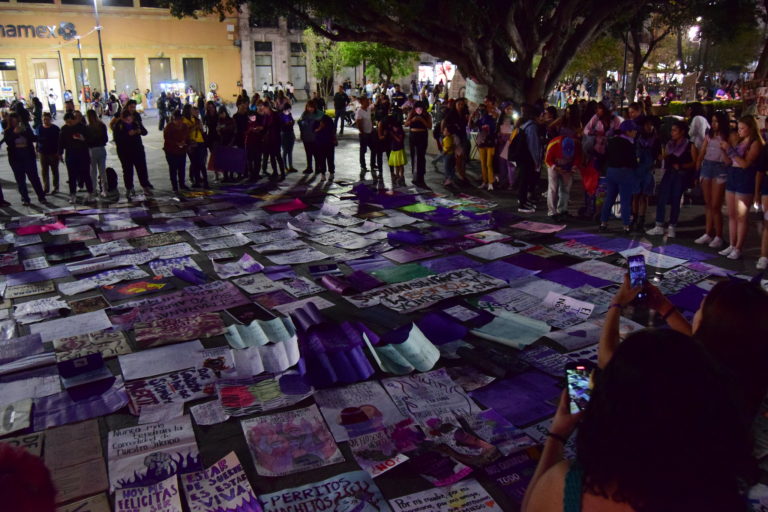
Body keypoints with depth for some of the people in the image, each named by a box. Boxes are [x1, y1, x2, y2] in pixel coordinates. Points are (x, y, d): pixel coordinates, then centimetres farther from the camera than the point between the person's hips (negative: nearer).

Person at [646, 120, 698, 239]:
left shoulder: (690, 146, -2)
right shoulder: (669, 144, 14)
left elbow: (695, 163, -7)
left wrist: (681, 166, -17)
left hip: (681, 175, -4)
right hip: (669, 174, 4)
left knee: (675, 200, 0)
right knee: (662, 198, -4)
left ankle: (671, 227, 9)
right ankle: (659, 226, 2)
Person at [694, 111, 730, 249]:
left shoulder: (727, 137, -4)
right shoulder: (709, 136, 11)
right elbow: (701, 154, 9)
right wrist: (696, 172, 5)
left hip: (720, 169, -5)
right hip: (706, 167, 6)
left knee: (715, 206, -6)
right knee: (708, 204, 10)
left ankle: (718, 237, 2)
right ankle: (708, 234, 17)